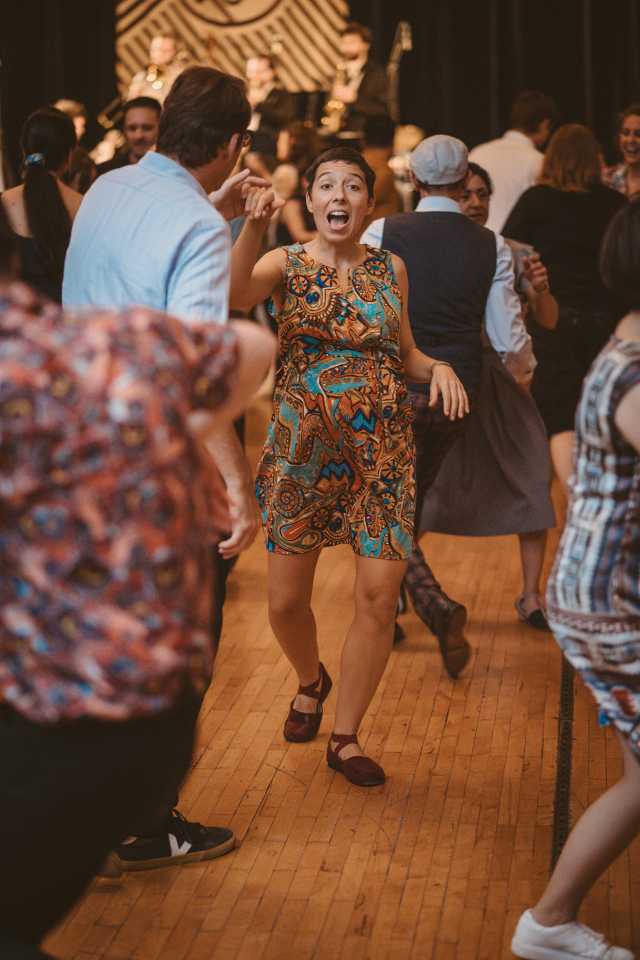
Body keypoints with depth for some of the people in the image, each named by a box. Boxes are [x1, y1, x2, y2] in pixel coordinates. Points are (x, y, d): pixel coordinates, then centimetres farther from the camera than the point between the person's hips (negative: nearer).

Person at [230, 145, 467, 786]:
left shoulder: (390, 270, 6)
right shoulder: (285, 264, -2)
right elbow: (232, 296, -24)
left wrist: (438, 368, -6)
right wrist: (255, 224, -39)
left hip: (382, 452, 1)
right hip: (301, 448, -1)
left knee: (380, 597, -6)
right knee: (285, 602, 4)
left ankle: (345, 737, 11)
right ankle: (311, 680, 39)